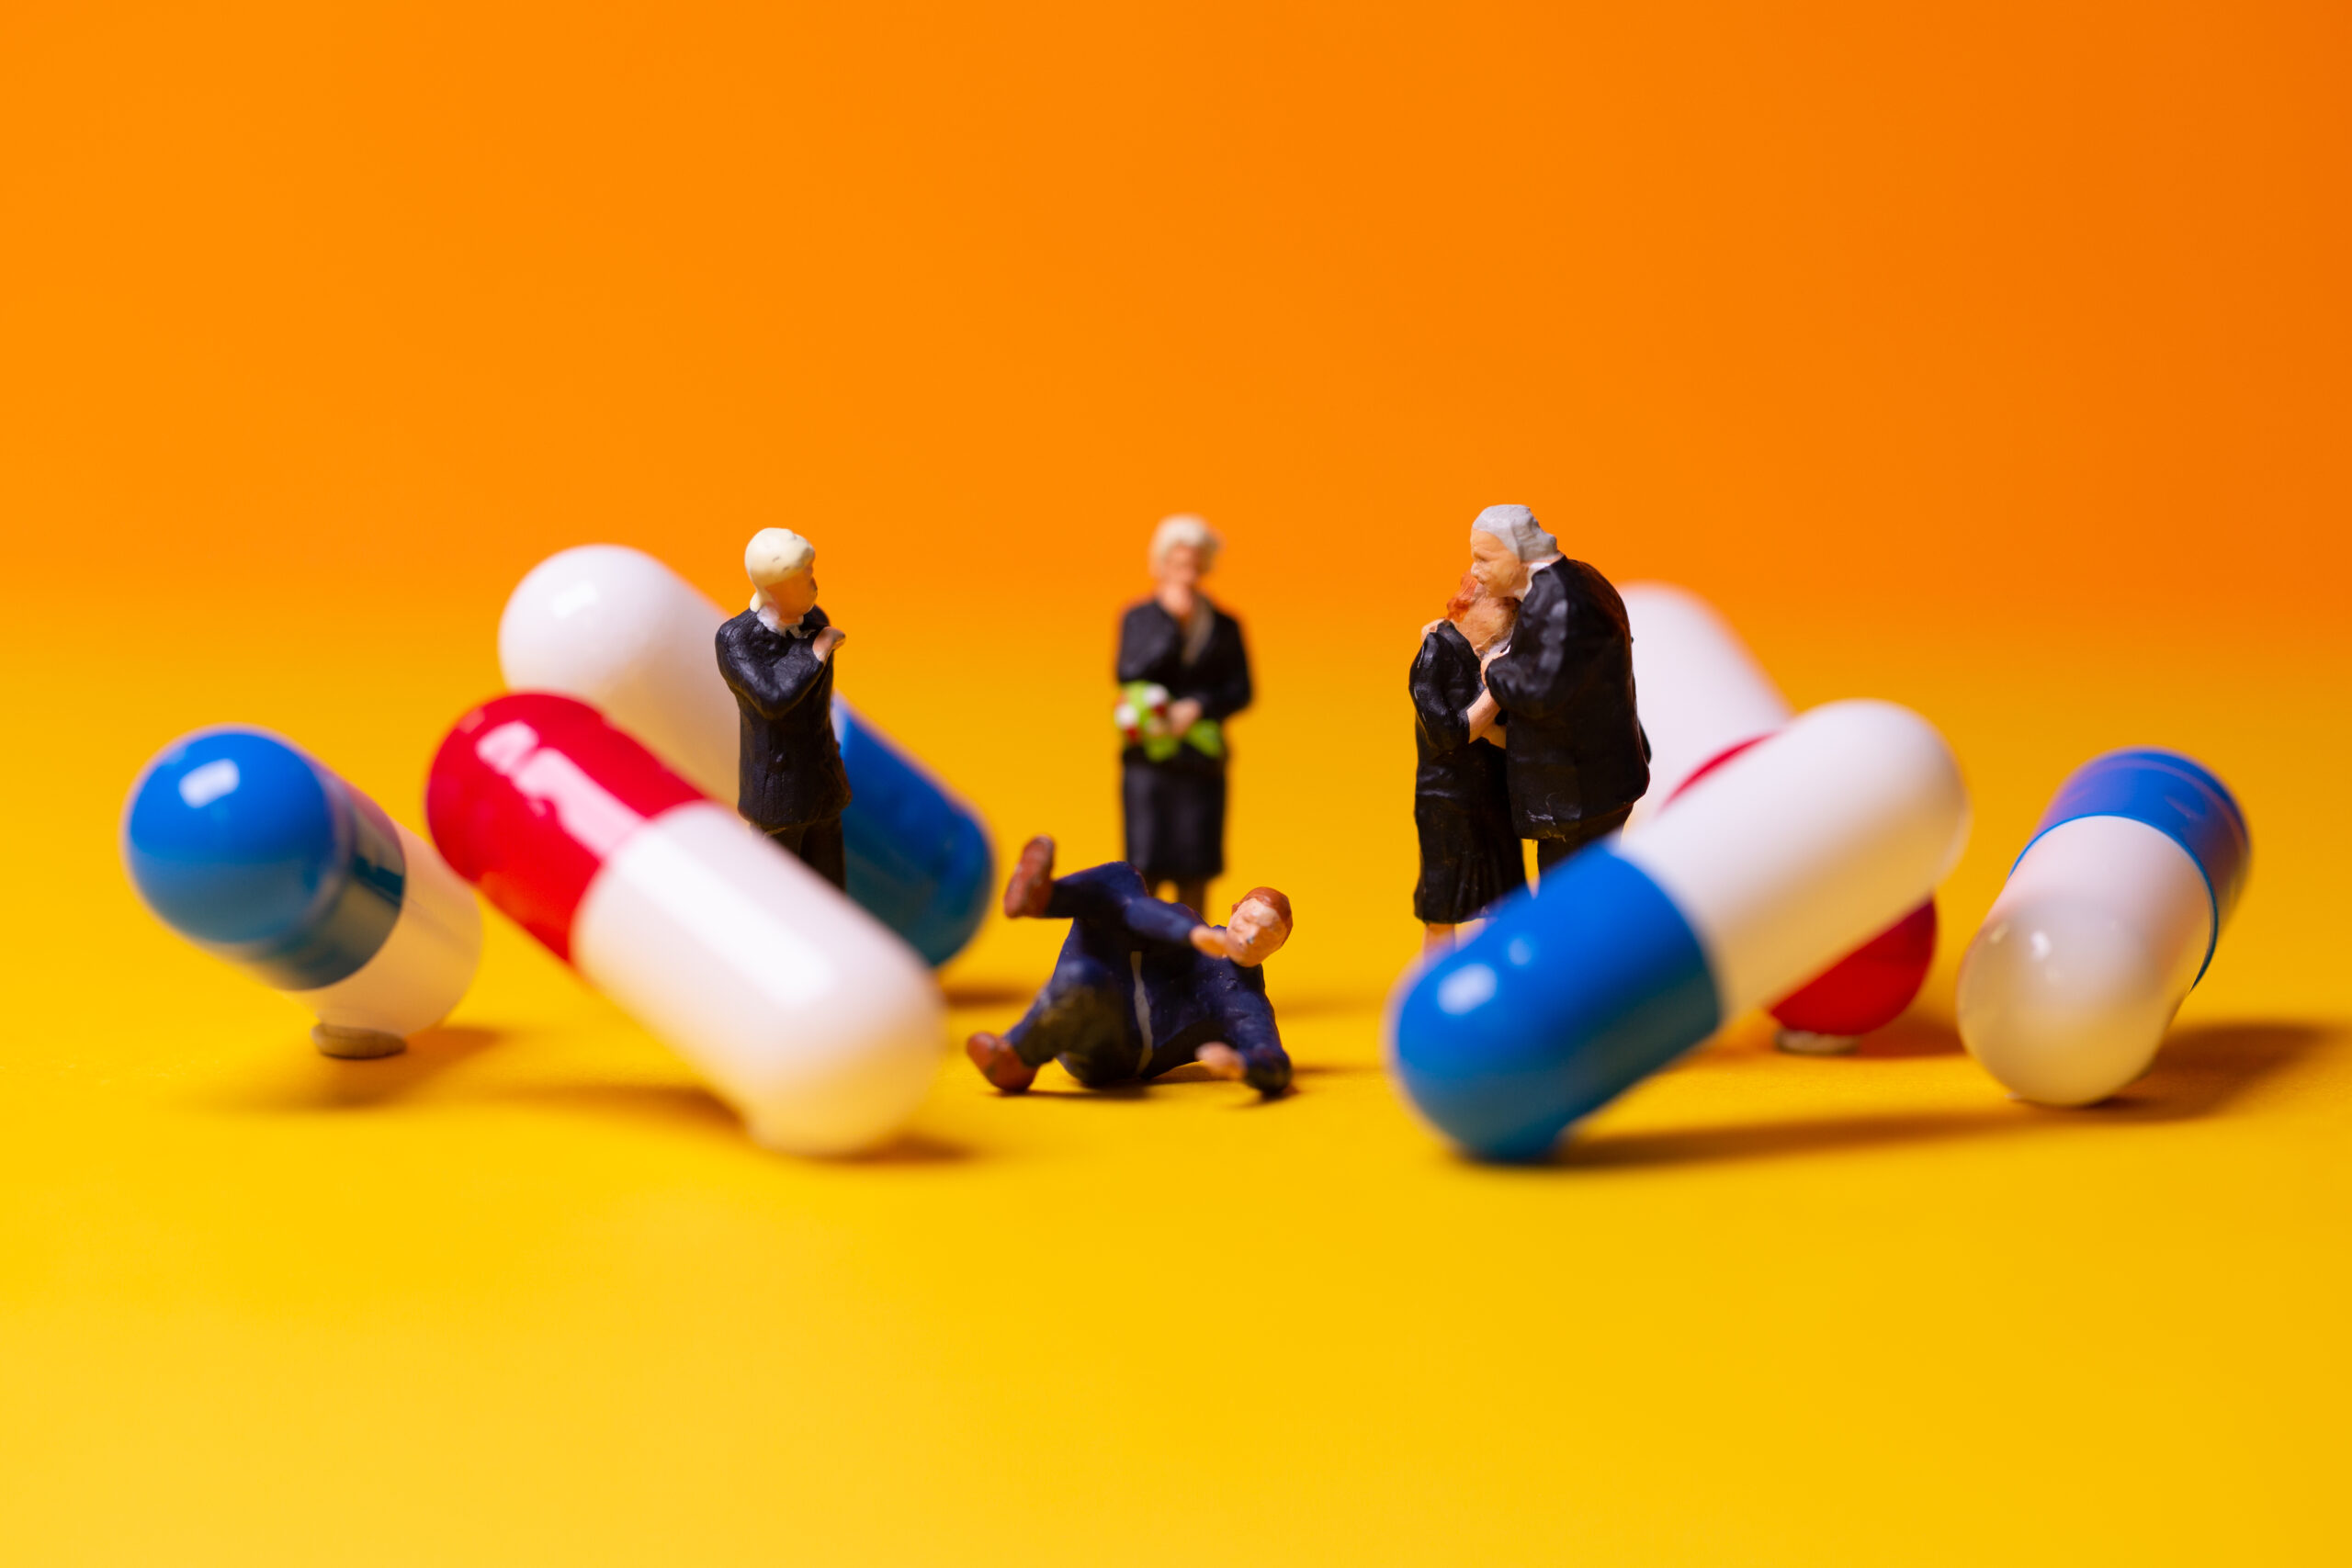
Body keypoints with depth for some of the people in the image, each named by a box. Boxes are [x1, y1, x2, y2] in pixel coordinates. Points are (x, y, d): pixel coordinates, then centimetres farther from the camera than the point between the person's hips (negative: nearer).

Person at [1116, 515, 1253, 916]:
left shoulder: (1224, 626, 11)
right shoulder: (1140, 618, 8)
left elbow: (1241, 690, 6)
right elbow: (1128, 673, -7)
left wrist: (1197, 707, -10)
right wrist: (1172, 624, -8)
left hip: (1202, 762, 1)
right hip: (1148, 761, -1)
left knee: (1194, 875, 0)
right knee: (1145, 872, -6)